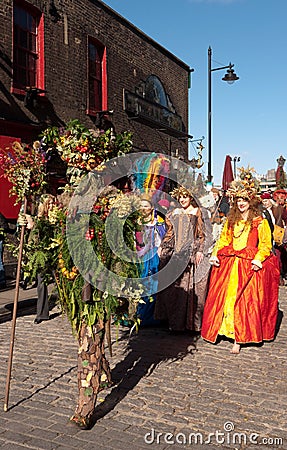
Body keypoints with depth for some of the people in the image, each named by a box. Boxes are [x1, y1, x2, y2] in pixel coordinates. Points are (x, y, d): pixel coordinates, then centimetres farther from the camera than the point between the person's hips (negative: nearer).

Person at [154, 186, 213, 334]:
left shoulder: (200, 213, 5)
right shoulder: (175, 214, 18)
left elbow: (205, 234, 0)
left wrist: (200, 250, -10)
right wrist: (162, 247, 12)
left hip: (193, 254, -4)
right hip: (177, 255, 4)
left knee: (192, 289, -7)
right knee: (174, 288, 3)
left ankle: (194, 323, 0)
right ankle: (176, 322, 13)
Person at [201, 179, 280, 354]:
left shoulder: (260, 222, 2)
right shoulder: (231, 221, 16)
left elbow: (266, 245, -3)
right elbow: (223, 240, 18)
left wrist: (258, 259, -19)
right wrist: (215, 254, 2)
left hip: (250, 267, -4)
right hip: (229, 265, 5)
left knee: (244, 300, -7)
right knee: (225, 299, 1)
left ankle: (238, 339, -2)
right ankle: (234, 334, 14)